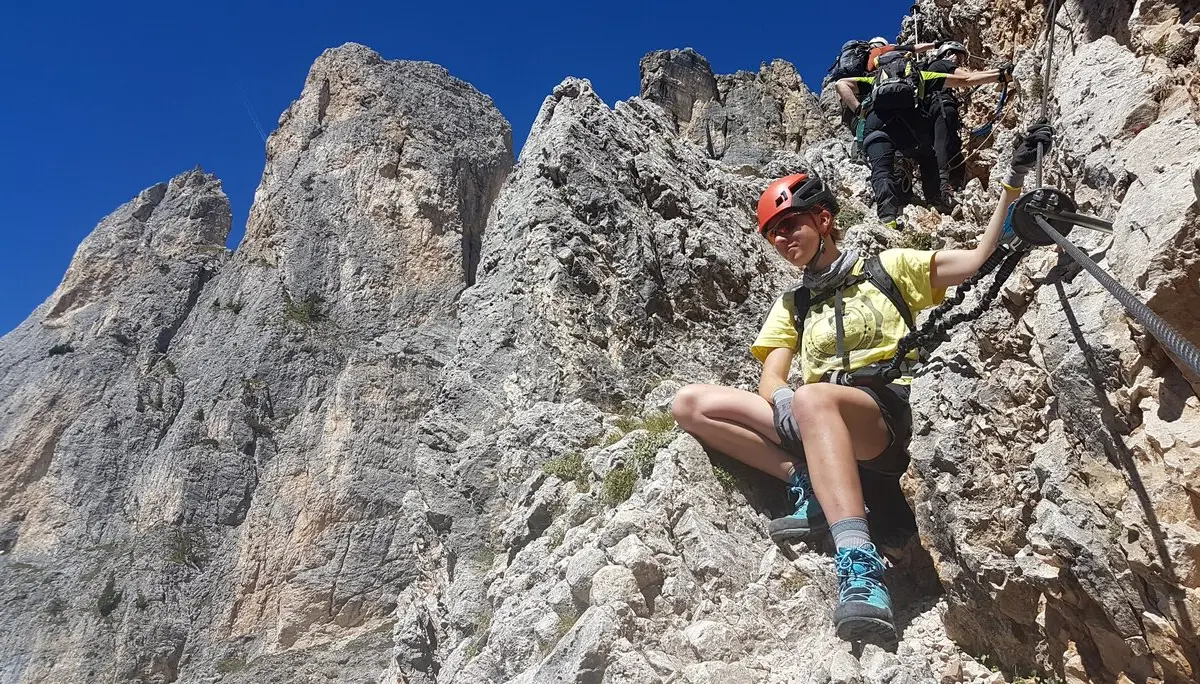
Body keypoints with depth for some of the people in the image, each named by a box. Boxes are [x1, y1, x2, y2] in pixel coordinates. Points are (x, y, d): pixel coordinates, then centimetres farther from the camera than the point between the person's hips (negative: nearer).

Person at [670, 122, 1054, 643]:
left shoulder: (887, 267, 17)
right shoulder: (791, 305, 26)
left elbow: (978, 258, 6)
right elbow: (770, 381, 11)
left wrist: (1013, 182, -5)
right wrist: (782, 402, -13)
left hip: (888, 416, -4)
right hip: (815, 423, 5)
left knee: (812, 398, -41)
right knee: (690, 403, -13)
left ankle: (860, 567, -52)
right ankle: (805, 482, -20)